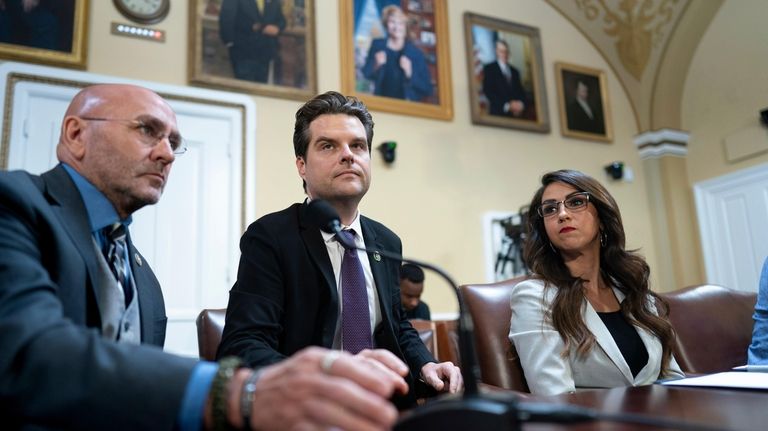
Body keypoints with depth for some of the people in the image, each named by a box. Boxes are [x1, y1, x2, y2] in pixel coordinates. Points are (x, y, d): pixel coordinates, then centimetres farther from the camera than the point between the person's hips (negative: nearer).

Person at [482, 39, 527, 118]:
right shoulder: (489, 68, 2)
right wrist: (508, 105, -14)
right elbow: (488, 91, -8)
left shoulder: (514, 71, 19)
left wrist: (521, 104, -7)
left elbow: (521, 91, 16)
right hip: (499, 113, -4)